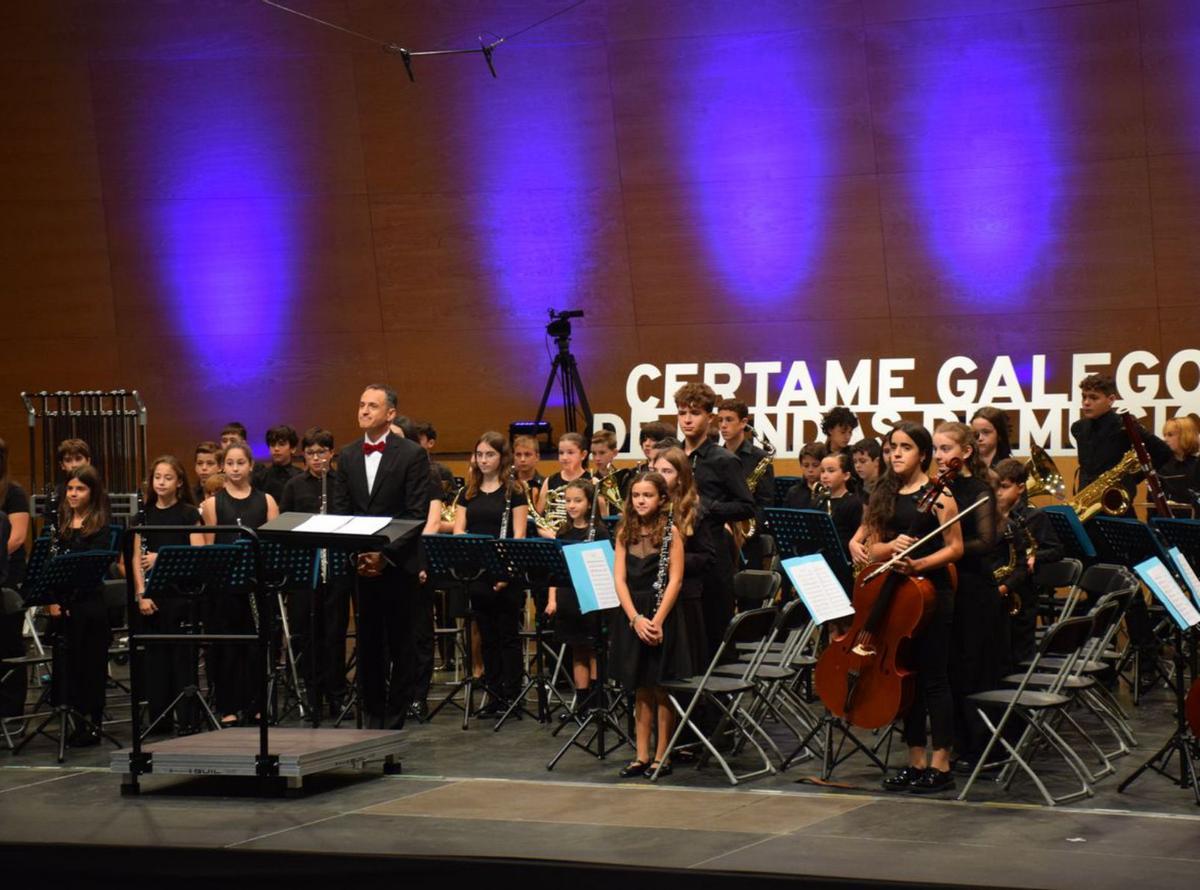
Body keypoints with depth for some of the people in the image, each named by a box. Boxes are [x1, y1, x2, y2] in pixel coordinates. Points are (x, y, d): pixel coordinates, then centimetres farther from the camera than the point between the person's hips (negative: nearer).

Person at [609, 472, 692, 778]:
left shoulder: (670, 531, -4)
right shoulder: (625, 532, 7)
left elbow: (674, 580, -9)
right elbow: (620, 578, 1)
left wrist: (656, 620, -17)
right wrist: (636, 619, -12)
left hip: (661, 617, -4)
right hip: (631, 615, 4)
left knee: (661, 688, 0)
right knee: (640, 689, 8)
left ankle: (662, 757, 7)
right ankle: (641, 756, 13)